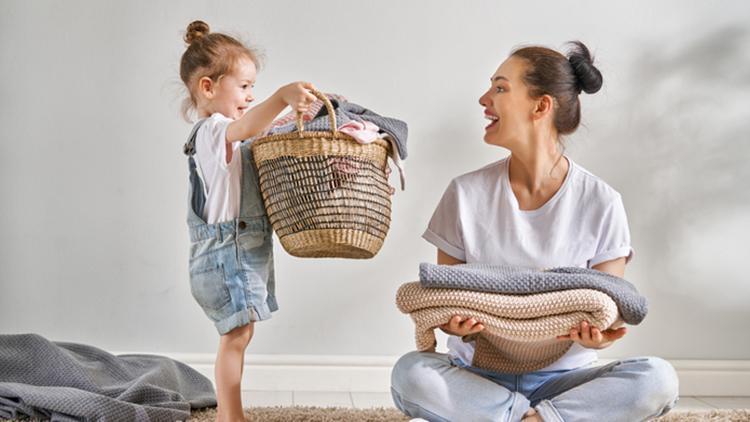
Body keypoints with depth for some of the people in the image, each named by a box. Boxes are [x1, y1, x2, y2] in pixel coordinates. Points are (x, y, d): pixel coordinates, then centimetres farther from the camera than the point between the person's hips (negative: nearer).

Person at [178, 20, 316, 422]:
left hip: (241, 251, 10)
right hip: (227, 250, -10)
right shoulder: (213, 131, -16)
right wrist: (282, 97, -55)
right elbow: (246, 126, -37)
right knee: (237, 335, -8)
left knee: (235, 336, 14)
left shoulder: (228, 137, 17)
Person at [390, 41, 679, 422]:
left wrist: (597, 335, -25)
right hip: (478, 372, 1)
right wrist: (454, 322, -22)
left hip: (561, 375, 0)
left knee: (658, 379, -28)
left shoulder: (601, 204, -4)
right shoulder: (466, 194, -1)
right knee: (409, 373, -31)